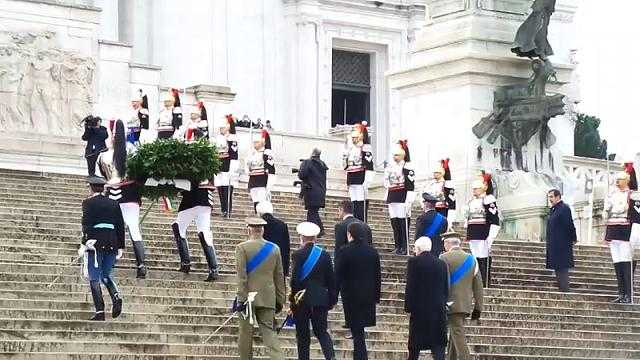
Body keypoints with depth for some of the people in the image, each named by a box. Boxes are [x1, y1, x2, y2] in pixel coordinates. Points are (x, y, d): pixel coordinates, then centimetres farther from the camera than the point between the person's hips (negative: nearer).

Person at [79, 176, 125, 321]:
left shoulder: (88, 203, 0)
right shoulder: (114, 204, 12)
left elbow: (86, 224, -11)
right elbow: (120, 226, 10)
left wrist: (83, 244, -13)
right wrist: (121, 247, 14)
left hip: (95, 242, -4)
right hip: (112, 242, 4)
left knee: (94, 278, 1)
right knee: (106, 275, 19)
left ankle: (100, 311, -6)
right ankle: (116, 296, -8)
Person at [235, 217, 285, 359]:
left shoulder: (242, 248, -8)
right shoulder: (274, 249, 5)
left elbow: (241, 276, -12)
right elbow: (279, 277, 9)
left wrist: (241, 298, -11)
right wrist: (280, 300, 16)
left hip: (249, 298, -3)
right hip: (268, 299, 3)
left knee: (246, 333, 7)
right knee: (269, 331, 3)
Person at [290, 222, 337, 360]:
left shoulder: (298, 255, -9)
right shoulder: (324, 254, 2)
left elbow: (295, 279, -13)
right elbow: (331, 280, 5)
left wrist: (292, 299, -4)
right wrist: (332, 300, 14)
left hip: (302, 301, -3)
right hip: (320, 300, 3)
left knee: (302, 335, 6)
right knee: (322, 331, 8)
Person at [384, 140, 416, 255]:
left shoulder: (408, 167, -5)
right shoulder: (389, 168, 16)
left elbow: (410, 186, -9)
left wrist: (409, 201, -15)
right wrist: (387, 200, 19)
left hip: (403, 199, -7)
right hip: (392, 200, 7)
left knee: (404, 223, -7)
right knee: (394, 223, 6)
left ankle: (404, 248, -5)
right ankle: (397, 246, 12)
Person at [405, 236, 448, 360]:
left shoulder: (414, 262, -6)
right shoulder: (442, 264, 5)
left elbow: (410, 287, -8)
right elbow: (446, 289, 8)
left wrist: (408, 307, -3)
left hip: (419, 309, -3)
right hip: (439, 310, 3)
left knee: (415, 346, 9)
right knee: (438, 345, 1)